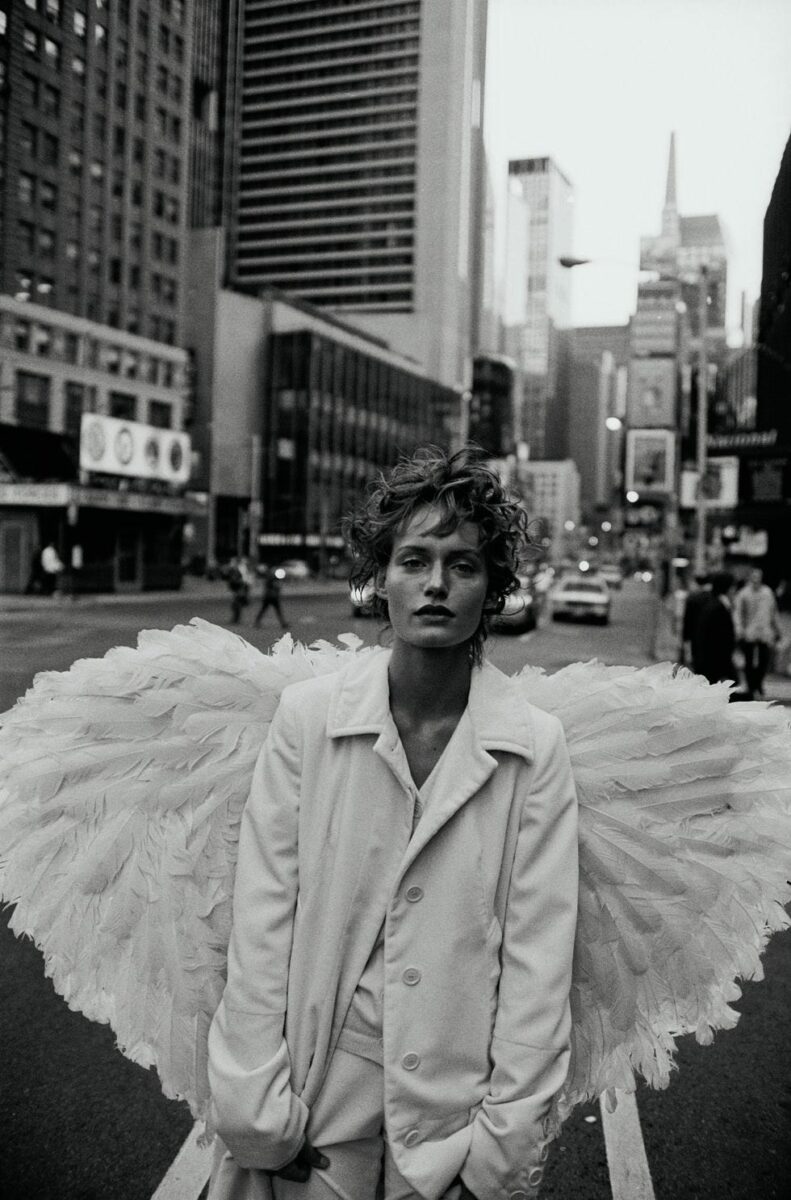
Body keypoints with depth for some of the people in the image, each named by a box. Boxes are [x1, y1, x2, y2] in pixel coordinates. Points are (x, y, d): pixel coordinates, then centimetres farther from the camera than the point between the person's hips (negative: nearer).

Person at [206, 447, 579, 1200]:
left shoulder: (536, 748, -9)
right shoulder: (307, 716, -8)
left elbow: (538, 954, -7)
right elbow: (262, 920, -6)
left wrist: (503, 1139, -7)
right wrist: (256, 1108, -6)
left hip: (455, 1108, 0)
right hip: (320, 1091, 0)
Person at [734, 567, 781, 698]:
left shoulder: (768, 592, 12)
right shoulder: (743, 593, 0)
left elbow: (773, 612, 20)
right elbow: (737, 612, -3)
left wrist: (776, 630, 20)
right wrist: (739, 630, -13)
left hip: (765, 633, 3)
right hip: (749, 633, -3)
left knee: (765, 660, -3)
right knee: (749, 661, 1)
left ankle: (758, 683, 21)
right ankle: (751, 687, 12)